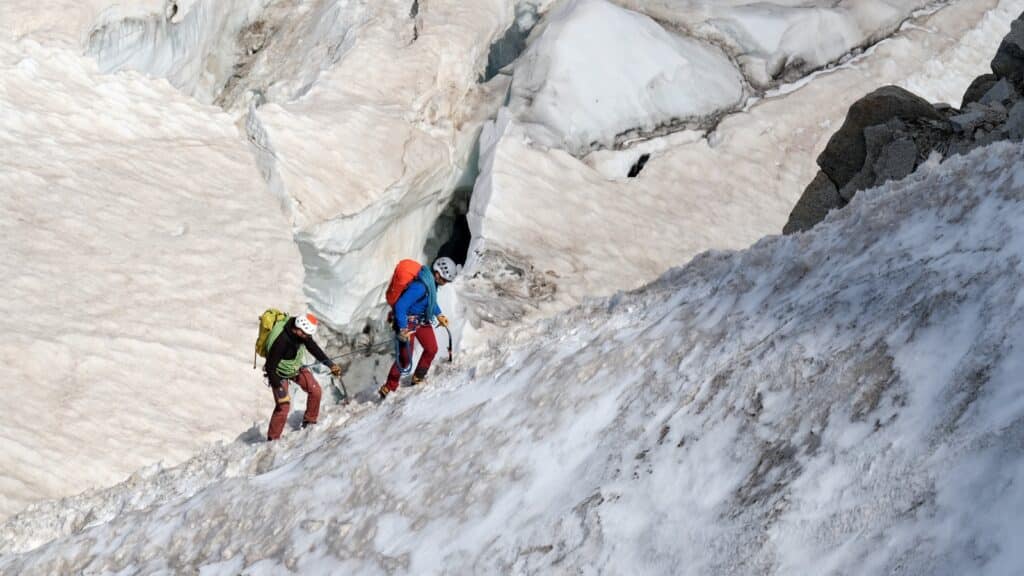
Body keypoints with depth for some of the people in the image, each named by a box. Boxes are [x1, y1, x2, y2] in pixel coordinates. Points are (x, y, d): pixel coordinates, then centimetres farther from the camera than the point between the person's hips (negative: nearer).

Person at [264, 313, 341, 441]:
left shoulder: (302, 332, -20)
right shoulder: (281, 341, -40)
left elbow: (313, 347, -4)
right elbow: (270, 367, -31)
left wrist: (330, 364, -8)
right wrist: (280, 390, -28)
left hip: (296, 367, 7)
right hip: (280, 373, -7)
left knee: (315, 390, -1)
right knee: (283, 406, -12)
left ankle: (309, 422, 19)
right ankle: (272, 439, 4)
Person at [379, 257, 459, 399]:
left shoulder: (433, 281, -4)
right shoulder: (420, 286, -34)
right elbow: (400, 306, -34)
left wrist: (439, 315, 16)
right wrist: (403, 329, -32)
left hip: (422, 319, 9)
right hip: (408, 321, -9)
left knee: (431, 349, 9)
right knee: (405, 358, -9)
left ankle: (418, 379, 27)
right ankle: (388, 389, 2)